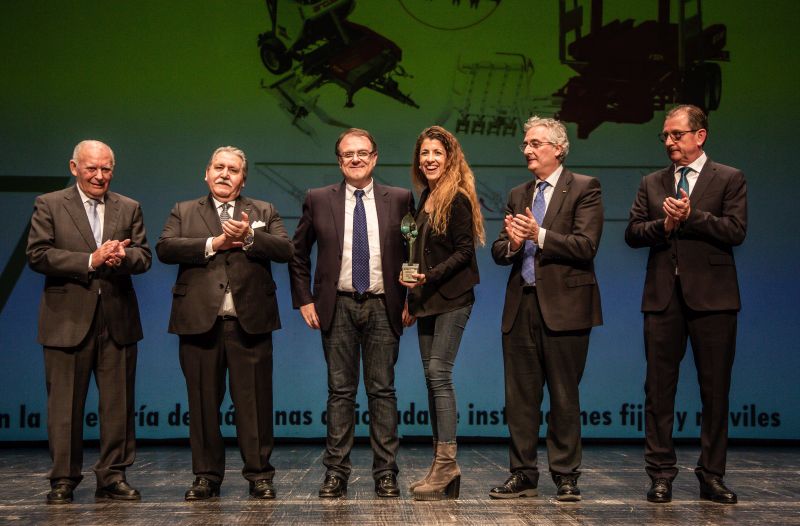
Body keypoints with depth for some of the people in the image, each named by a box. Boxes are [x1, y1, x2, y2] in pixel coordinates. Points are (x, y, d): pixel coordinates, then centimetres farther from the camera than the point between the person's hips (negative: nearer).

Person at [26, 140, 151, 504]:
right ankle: (63, 480, 12)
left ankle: (113, 477, 14)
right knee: (65, 405, 2)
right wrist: (90, 261, -15)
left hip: (118, 319, 3)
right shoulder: (49, 205, 4)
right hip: (68, 320, -3)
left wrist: (123, 256, -16)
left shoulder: (129, 208, 13)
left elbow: (144, 256, 7)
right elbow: (37, 255, -7)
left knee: (118, 404, 5)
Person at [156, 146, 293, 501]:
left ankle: (259, 475, 10)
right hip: (199, 321, 1)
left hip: (250, 321, 0)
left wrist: (249, 237, -14)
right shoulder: (183, 212, 14)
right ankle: (207, 476, 15)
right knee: (203, 402, 5)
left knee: (254, 401, 1)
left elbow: (285, 249, 0)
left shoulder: (264, 212, 15)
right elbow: (165, 249, -3)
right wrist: (214, 243, -9)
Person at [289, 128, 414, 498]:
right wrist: (304, 300, 3)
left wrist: (410, 301, 2)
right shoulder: (318, 200, 5)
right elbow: (298, 254, 11)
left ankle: (386, 474, 8)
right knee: (340, 391, 3)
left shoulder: (399, 200, 5)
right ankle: (336, 473, 9)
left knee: (383, 390, 2)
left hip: (382, 306, 0)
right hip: (338, 307, 0)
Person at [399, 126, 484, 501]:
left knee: (439, 373, -14)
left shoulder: (457, 199, -9)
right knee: (432, 377, 6)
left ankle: (447, 463, -10)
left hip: (451, 298, -8)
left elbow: (464, 251, -13)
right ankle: (441, 468, 10)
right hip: (427, 300, 8)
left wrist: (429, 277, -21)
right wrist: (412, 299, 17)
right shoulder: (425, 199, 15)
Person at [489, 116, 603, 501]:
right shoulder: (518, 195, 17)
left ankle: (566, 477, 11)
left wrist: (539, 235, -18)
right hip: (521, 306, 6)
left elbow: (586, 246, -12)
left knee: (564, 397, 2)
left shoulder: (584, 188, -1)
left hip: (563, 306, -5)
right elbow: (498, 251, 13)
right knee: (520, 397, 7)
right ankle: (523, 475, 16)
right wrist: (511, 244, -9)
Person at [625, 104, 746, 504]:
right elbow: (632, 232, 5)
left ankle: (712, 475, 13)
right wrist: (664, 224, -12)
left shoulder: (729, 179, 4)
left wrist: (690, 216, -15)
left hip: (711, 296, -2)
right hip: (663, 296, 3)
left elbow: (735, 230, -8)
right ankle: (661, 474, 12)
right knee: (659, 388, 4)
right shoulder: (652, 183, 13)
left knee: (715, 389, 4)